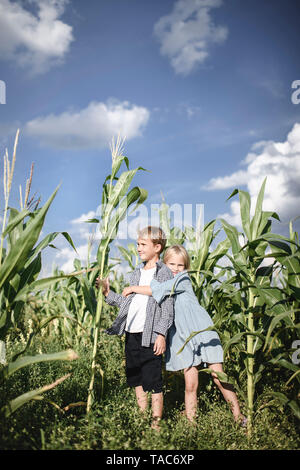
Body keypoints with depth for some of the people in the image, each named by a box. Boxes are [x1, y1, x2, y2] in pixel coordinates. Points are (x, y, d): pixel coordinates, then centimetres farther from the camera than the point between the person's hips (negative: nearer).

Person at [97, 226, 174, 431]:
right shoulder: (136, 273, 17)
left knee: (153, 382, -2)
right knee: (137, 380, 15)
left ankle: (156, 424, 9)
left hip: (150, 336, -7)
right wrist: (109, 294, 7)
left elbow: (168, 308, -10)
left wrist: (161, 334, -16)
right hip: (132, 334, 7)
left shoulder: (165, 273, -5)